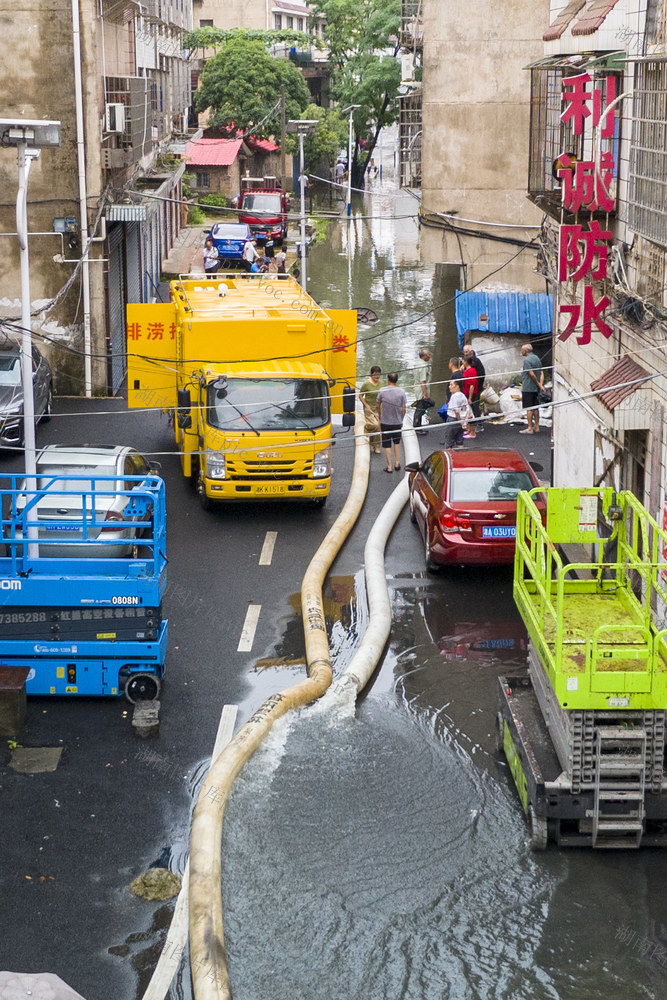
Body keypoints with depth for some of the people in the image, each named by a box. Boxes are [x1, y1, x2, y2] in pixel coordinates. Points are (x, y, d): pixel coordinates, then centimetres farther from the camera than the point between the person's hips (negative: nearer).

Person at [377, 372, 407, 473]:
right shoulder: (401, 392, -7)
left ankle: (389, 467, 8)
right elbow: (404, 408, -4)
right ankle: (397, 463, 23)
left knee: (387, 444, 5)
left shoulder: (382, 391, -9)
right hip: (397, 422, 2)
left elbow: (378, 406, 1)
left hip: (385, 422, -1)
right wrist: (401, 419, 11)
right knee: (397, 442, 22)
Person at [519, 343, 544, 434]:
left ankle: (530, 428, -6)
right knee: (535, 408, 14)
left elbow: (531, 374, -20)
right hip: (536, 389, 9)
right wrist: (541, 384, -2)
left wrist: (539, 384, -11)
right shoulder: (537, 358, 13)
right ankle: (536, 427, 18)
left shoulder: (527, 360, -14)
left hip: (528, 388, -9)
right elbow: (541, 373, 9)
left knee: (529, 408, -5)